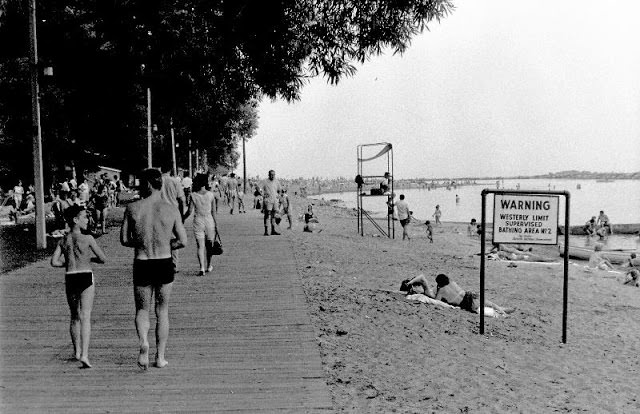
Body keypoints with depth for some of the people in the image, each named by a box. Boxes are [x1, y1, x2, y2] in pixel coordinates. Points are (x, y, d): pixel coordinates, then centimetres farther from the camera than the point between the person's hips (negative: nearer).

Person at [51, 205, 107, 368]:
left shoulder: (63, 241, 7)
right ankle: (84, 355, -17)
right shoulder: (87, 238, -6)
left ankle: (77, 351, 31)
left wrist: (70, 263, 15)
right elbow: (103, 259, -3)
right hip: (86, 277, -5)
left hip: (70, 278, 5)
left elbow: (54, 262, 0)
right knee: (85, 317, -7)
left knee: (75, 316, 20)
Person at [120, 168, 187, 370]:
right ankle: (160, 357, 20)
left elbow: (124, 239, -1)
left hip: (141, 265, 0)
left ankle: (143, 342, -10)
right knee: (162, 311, 15)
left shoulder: (132, 208, -5)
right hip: (165, 264, 0)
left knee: (142, 310, 17)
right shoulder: (171, 209, -6)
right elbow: (183, 241, -4)